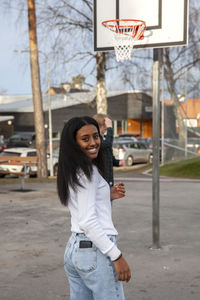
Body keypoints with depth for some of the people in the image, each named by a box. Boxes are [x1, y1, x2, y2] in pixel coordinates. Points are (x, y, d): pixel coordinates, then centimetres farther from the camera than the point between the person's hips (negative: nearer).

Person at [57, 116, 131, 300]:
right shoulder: (88, 170, -13)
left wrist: (108, 197, 13)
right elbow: (88, 221, -19)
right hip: (96, 250, -9)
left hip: (73, 248, 9)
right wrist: (117, 256, -19)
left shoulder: (71, 172, 13)